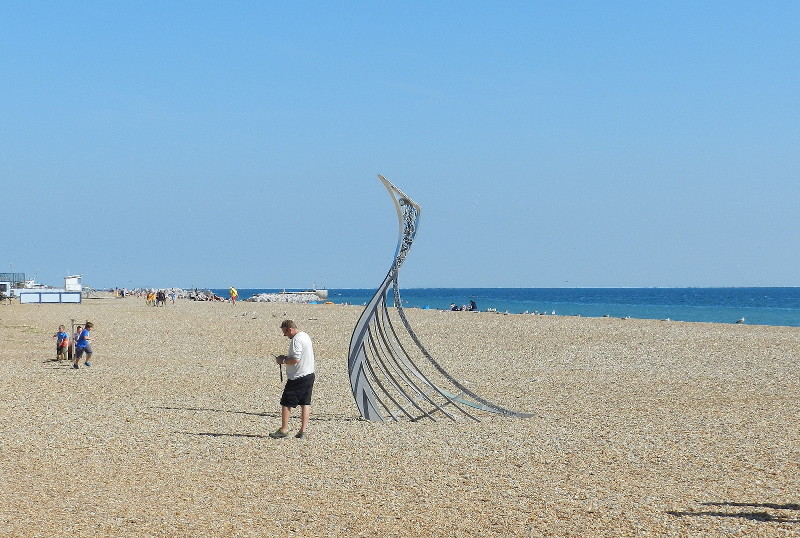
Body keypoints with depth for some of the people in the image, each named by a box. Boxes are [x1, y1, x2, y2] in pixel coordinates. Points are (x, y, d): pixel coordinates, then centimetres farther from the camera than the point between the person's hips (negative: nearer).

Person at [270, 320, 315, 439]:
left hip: (297, 377, -10)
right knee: (305, 403, 8)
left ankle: (284, 430, 4)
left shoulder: (296, 340, -18)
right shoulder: (305, 336, 13)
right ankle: (303, 431, 8)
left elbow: (295, 359, -25)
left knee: (286, 403, 0)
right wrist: (286, 357, 15)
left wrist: (283, 360, -10)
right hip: (309, 374, 10)